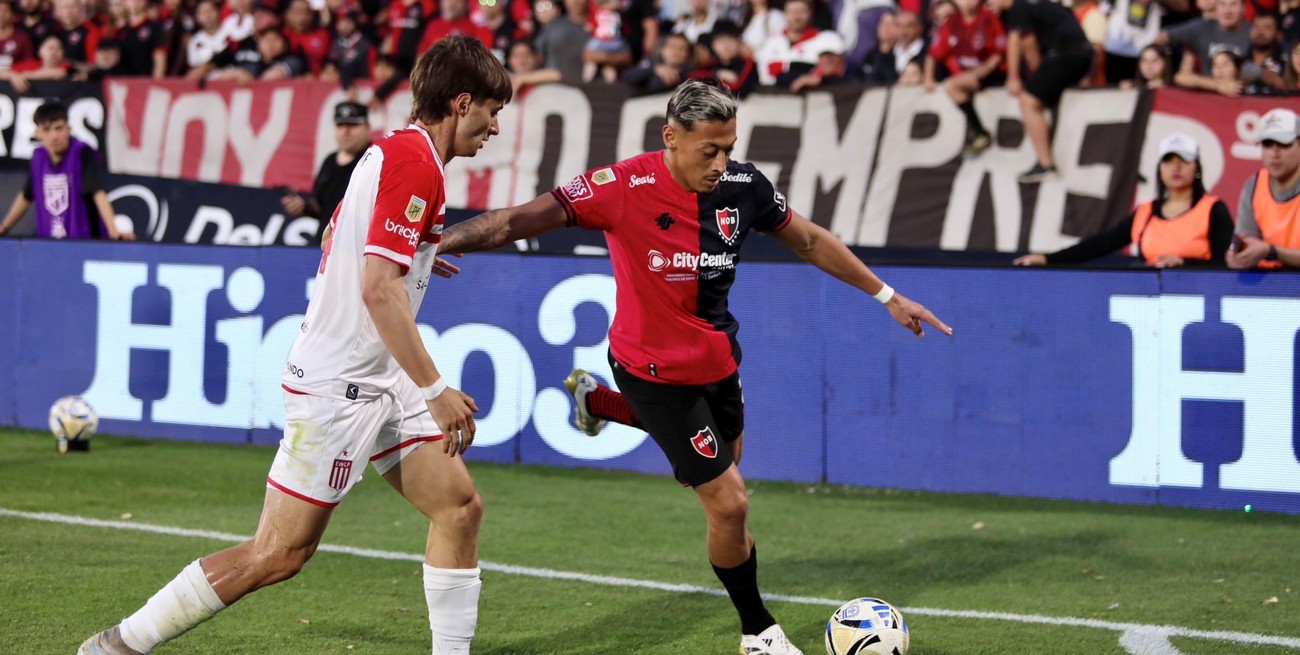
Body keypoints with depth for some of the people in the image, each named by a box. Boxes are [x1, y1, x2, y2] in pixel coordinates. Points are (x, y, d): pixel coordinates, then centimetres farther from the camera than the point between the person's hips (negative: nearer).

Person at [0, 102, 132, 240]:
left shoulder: (83, 154, -14)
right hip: (48, 242, 5)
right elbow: (26, 197, 18)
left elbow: (99, 193, -25)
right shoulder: (38, 158, 3)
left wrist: (113, 230, -36)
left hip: (85, 241, -5)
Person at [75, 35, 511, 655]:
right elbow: (380, 288, -26)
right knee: (278, 554, -5)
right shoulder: (413, 161, -18)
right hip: (337, 387, -10)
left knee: (459, 508, 4)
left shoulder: (395, 150, 13)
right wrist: (435, 390, -25)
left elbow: (334, 235, 26)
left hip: (381, 386, 10)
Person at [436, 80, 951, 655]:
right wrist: (434, 242, -35)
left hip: (717, 358, 7)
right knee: (729, 503, -6)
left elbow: (810, 241, 4)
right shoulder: (626, 187, -27)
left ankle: (605, 406, 44)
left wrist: (887, 296, 8)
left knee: (722, 460, 29)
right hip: (655, 368, -6)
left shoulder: (743, 186, -11)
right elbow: (524, 220, -26)